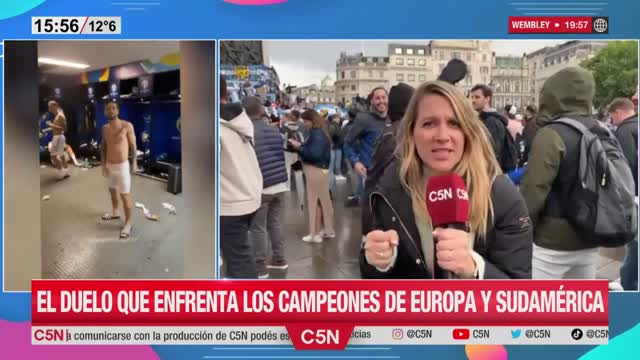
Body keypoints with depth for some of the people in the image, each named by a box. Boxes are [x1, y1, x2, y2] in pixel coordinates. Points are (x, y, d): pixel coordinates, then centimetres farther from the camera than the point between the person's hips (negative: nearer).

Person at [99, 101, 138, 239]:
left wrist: (134, 163, -7)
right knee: (112, 190, 23)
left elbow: (133, 146, -7)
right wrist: (103, 164, 4)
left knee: (125, 195, -4)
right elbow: (103, 147, 12)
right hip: (109, 165, 6)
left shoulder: (127, 126, -12)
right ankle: (115, 212, 45)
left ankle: (128, 223, 5)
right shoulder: (105, 128, 5)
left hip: (122, 165, -6)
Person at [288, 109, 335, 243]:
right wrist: (300, 146, 1)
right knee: (322, 200, 16)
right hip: (319, 169, 10)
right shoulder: (318, 132, 11)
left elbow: (314, 154, -25)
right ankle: (328, 230, 26)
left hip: (315, 170, -10)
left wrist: (299, 147, -16)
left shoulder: (317, 134, -18)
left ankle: (316, 233, 7)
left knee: (314, 201, -2)